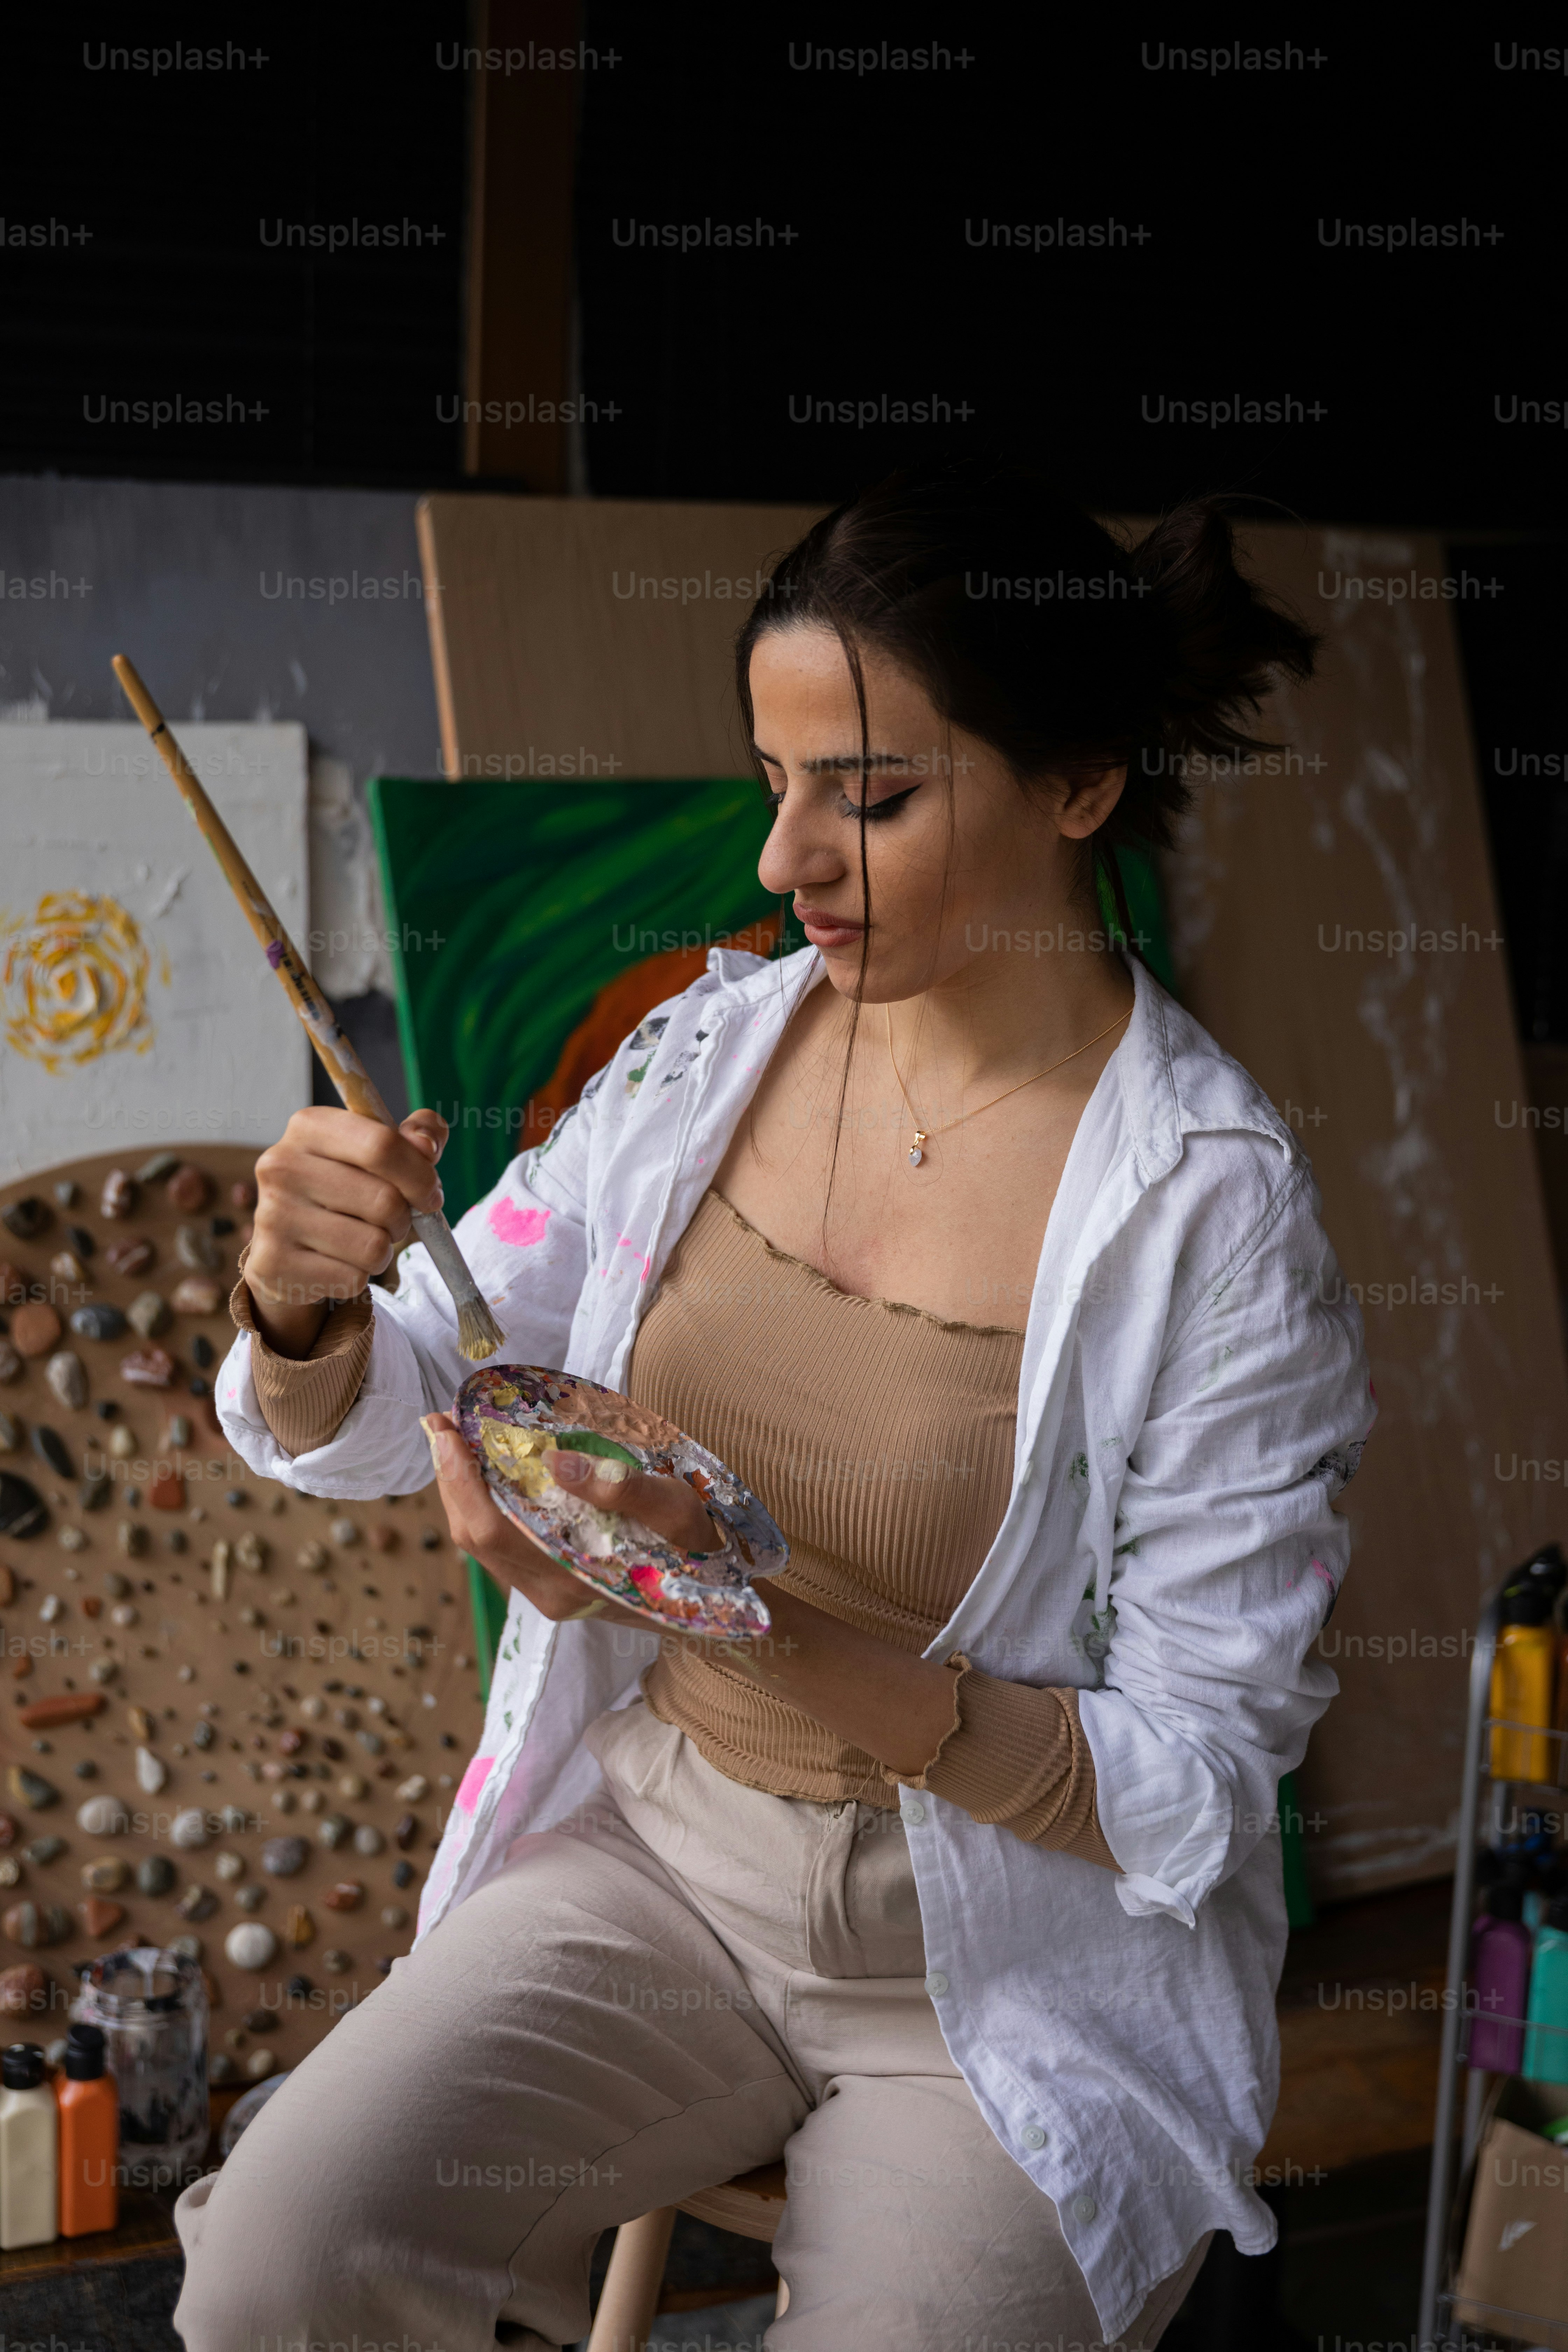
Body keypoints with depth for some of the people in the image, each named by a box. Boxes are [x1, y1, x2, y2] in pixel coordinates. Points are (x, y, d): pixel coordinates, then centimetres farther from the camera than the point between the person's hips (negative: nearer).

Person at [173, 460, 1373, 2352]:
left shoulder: (1212, 1213, -17)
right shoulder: (713, 1050, -3)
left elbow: (1189, 1792, -16)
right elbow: (364, 1431, 4)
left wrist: (767, 1620, -28)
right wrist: (303, 1299, -20)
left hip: (1015, 1964, -3)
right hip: (659, 1852, 3)